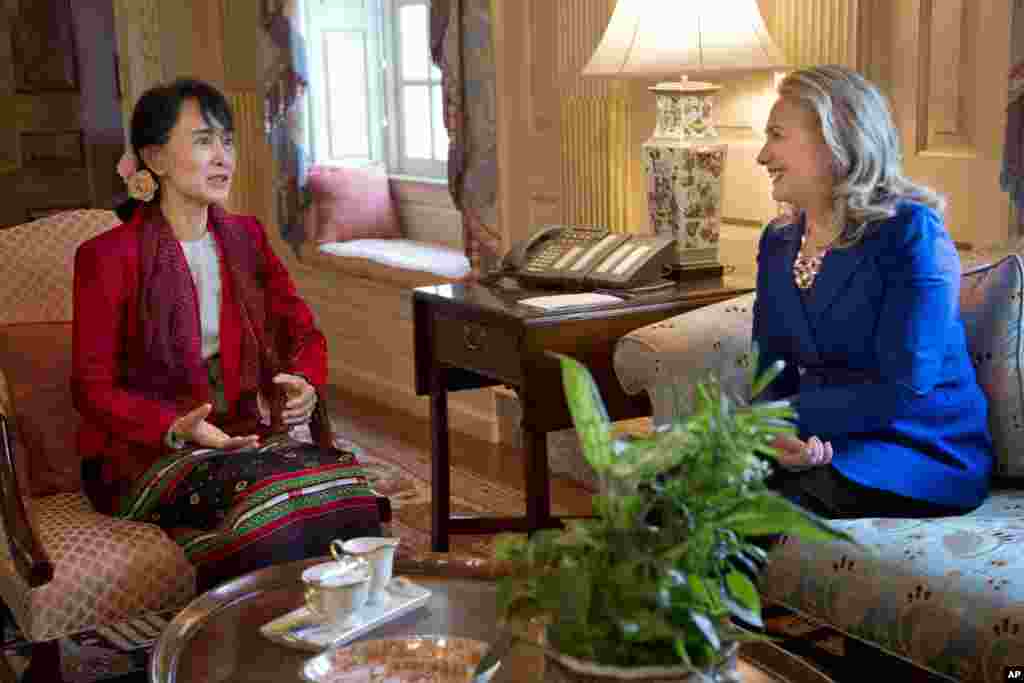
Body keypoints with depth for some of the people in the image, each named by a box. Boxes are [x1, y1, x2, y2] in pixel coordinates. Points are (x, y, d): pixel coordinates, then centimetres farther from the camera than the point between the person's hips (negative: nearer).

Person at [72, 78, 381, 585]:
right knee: (272, 502, -31)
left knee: (346, 488, -23)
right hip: (143, 451, -4)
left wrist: (305, 384, -12)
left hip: (243, 431, 5)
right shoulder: (107, 257, -8)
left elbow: (301, 329, 11)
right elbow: (93, 387, -7)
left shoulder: (245, 237, 10)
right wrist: (177, 429, -23)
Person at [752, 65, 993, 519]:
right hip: (821, 444, 6)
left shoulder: (909, 230, -12)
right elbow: (771, 373, 3)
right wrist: (779, 432, -20)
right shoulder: (777, 241, 9)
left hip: (925, 453, -5)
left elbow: (903, 388, -19)